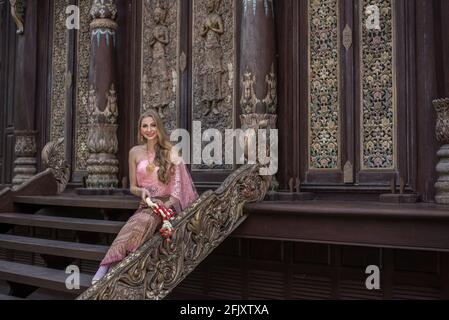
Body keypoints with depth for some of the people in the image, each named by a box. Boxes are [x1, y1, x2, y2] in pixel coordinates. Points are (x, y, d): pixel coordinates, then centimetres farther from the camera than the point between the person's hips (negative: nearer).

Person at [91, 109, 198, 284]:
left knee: (143, 221, -36)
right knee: (135, 226, -34)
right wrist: (142, 191, -7)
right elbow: (132, 187, 16)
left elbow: (178, 184, -2)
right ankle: (105, 269, -42)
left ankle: (106, 268, -40)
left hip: (167, 203, -2)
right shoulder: (135, 152, 10)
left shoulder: (170, 151, 3)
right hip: (146, 204, 3)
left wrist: (167, 204, -19)